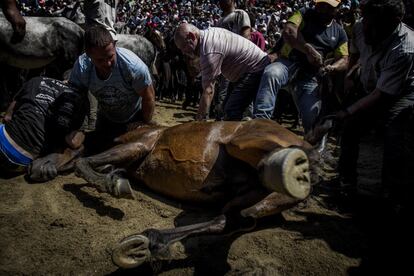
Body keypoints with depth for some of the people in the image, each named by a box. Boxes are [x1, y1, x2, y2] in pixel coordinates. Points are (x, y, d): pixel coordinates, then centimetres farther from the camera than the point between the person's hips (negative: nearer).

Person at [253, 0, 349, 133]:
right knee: (271, 74, -37)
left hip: (310, 74, 3)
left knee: (312, 113, -15)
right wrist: (309, 50, -25)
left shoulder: (339, 33, 18)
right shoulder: (304, 14, 8)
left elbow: (344, 60, 13)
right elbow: (288, 32, -11)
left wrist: (332, 68, -12)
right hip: (289, 61, -3)